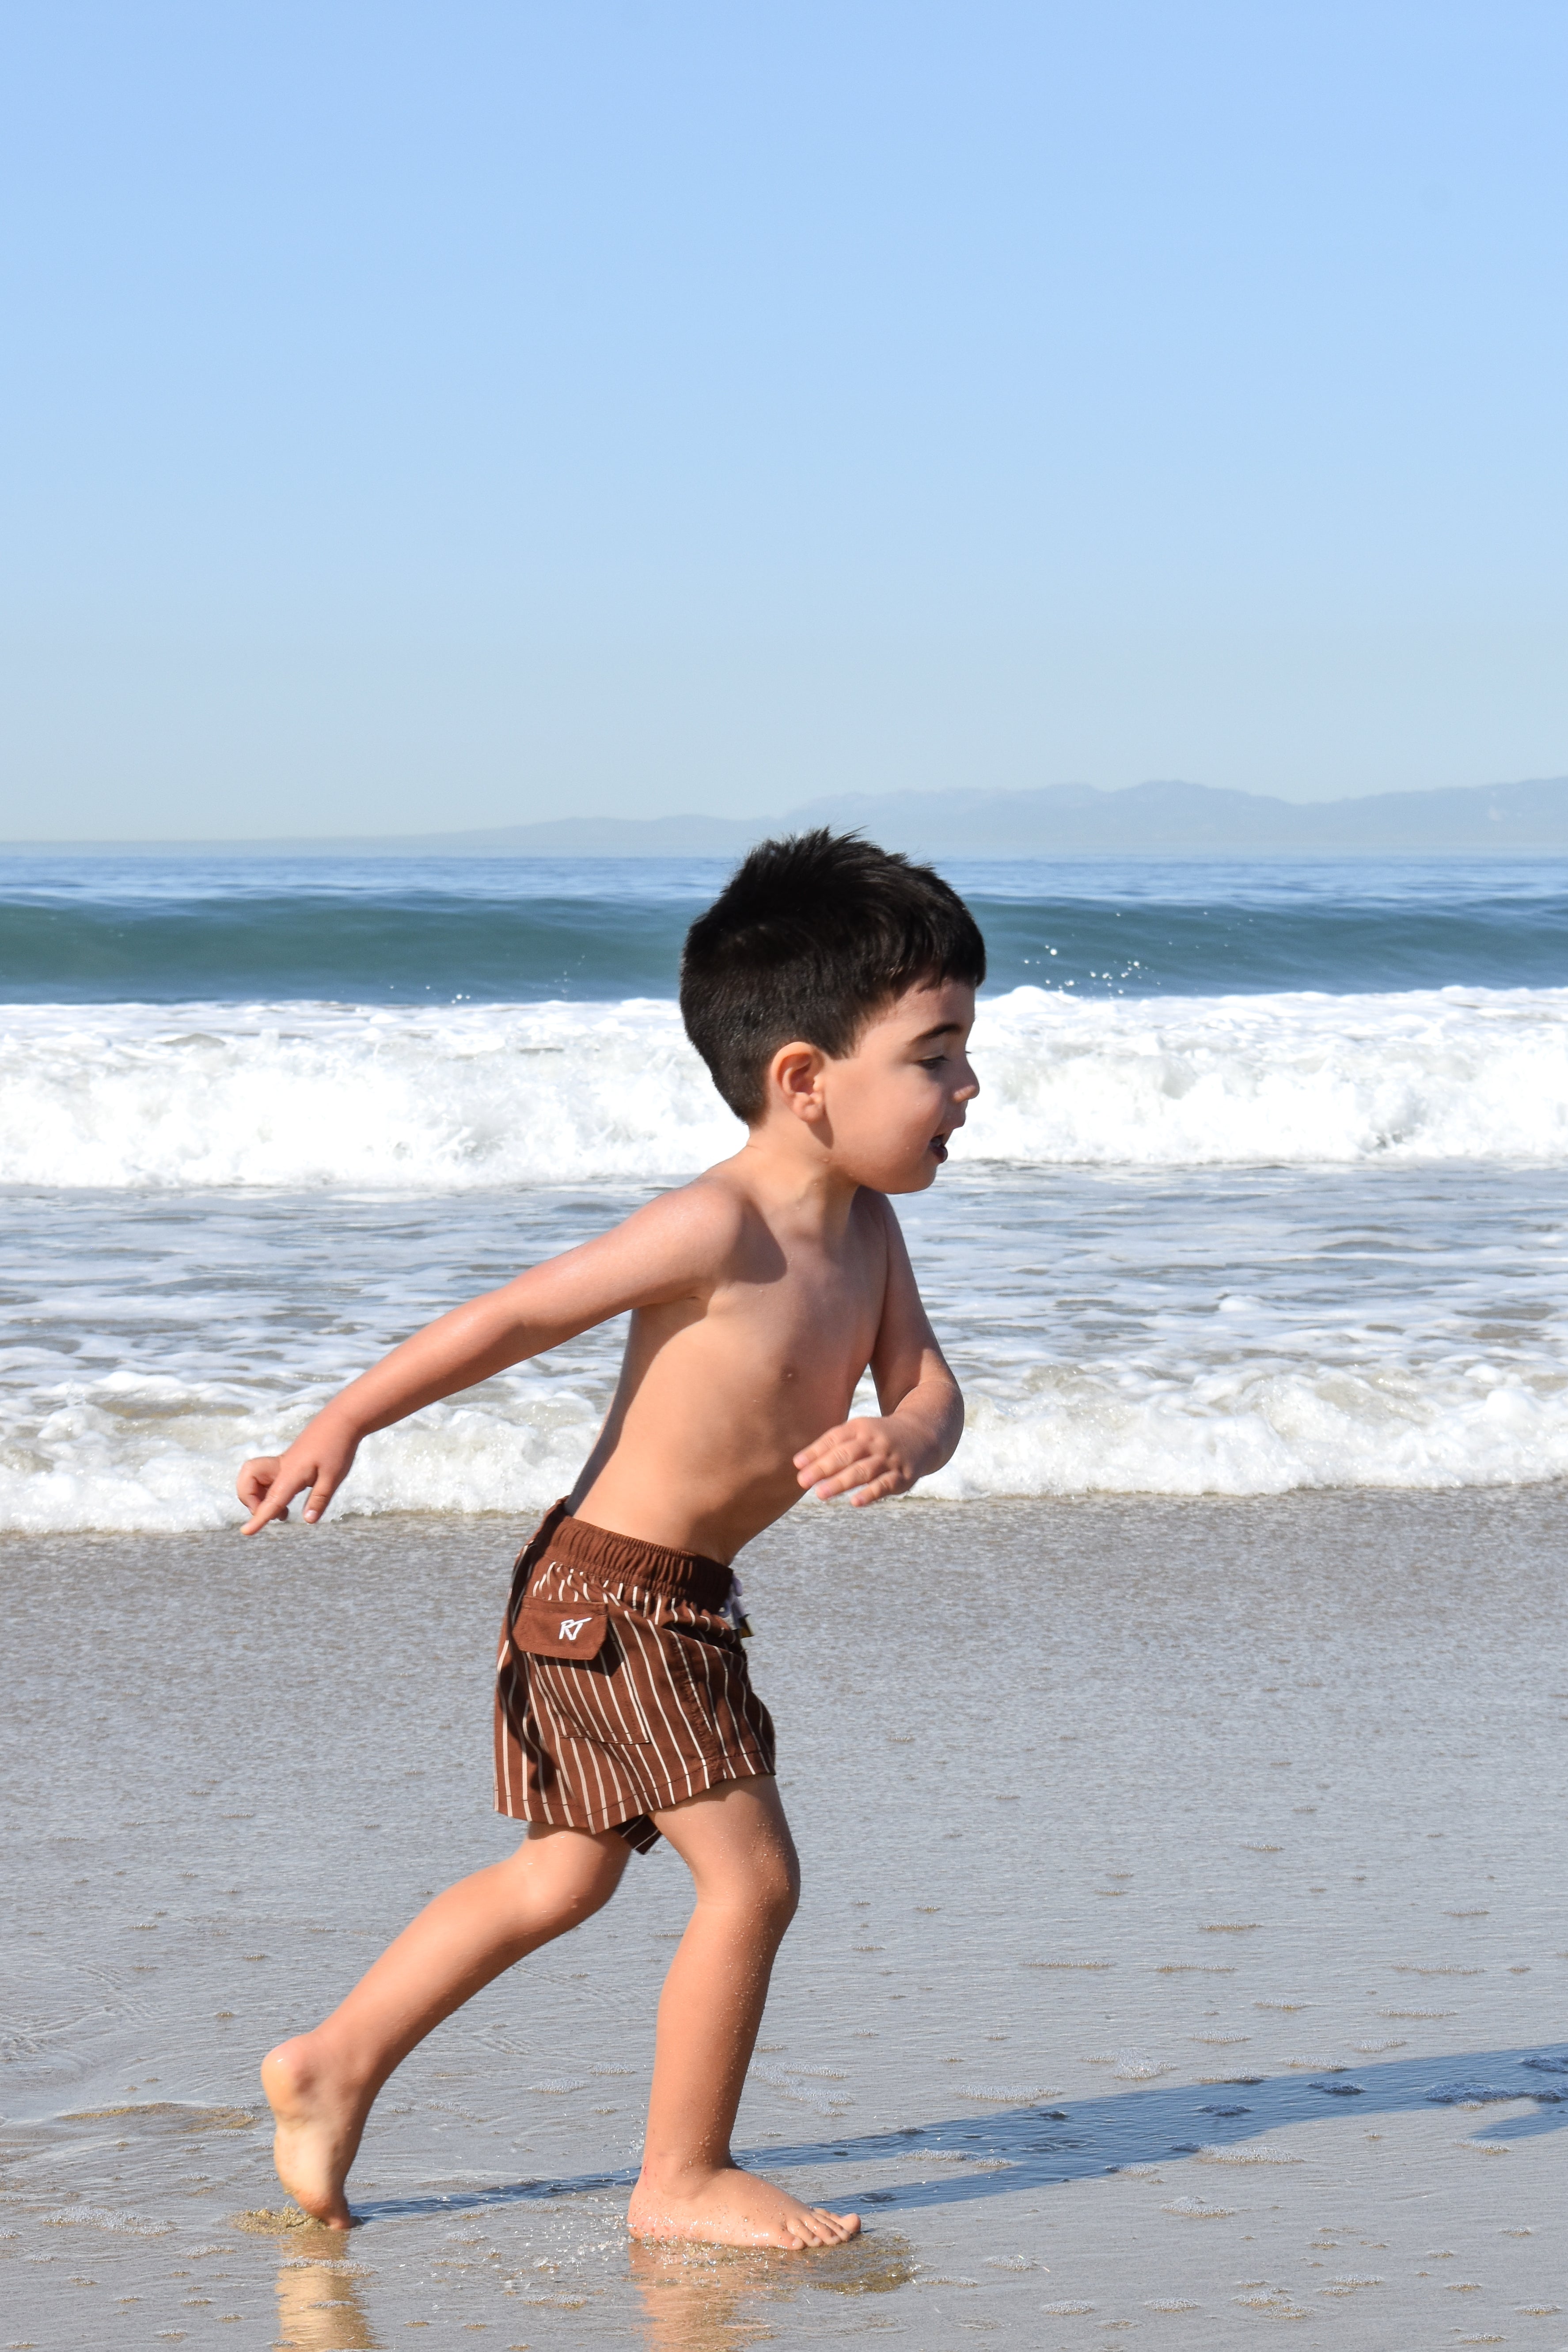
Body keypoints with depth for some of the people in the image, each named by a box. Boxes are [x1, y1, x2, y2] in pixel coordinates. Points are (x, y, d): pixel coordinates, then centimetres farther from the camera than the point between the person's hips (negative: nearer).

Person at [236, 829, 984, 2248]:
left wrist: (898, 1445, -24)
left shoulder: (865, 1230, 3)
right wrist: (340, 1428, -17)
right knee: (751, 1875, -5)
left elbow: (929, 1389, 1)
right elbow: (514, 1319, -19)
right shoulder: (716, 1229, -22)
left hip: (660, 1601, 10)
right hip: (619, 1597, -10)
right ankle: (684, 2180, 7)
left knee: (565, 1877, 19)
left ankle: (334, 2066, 27)